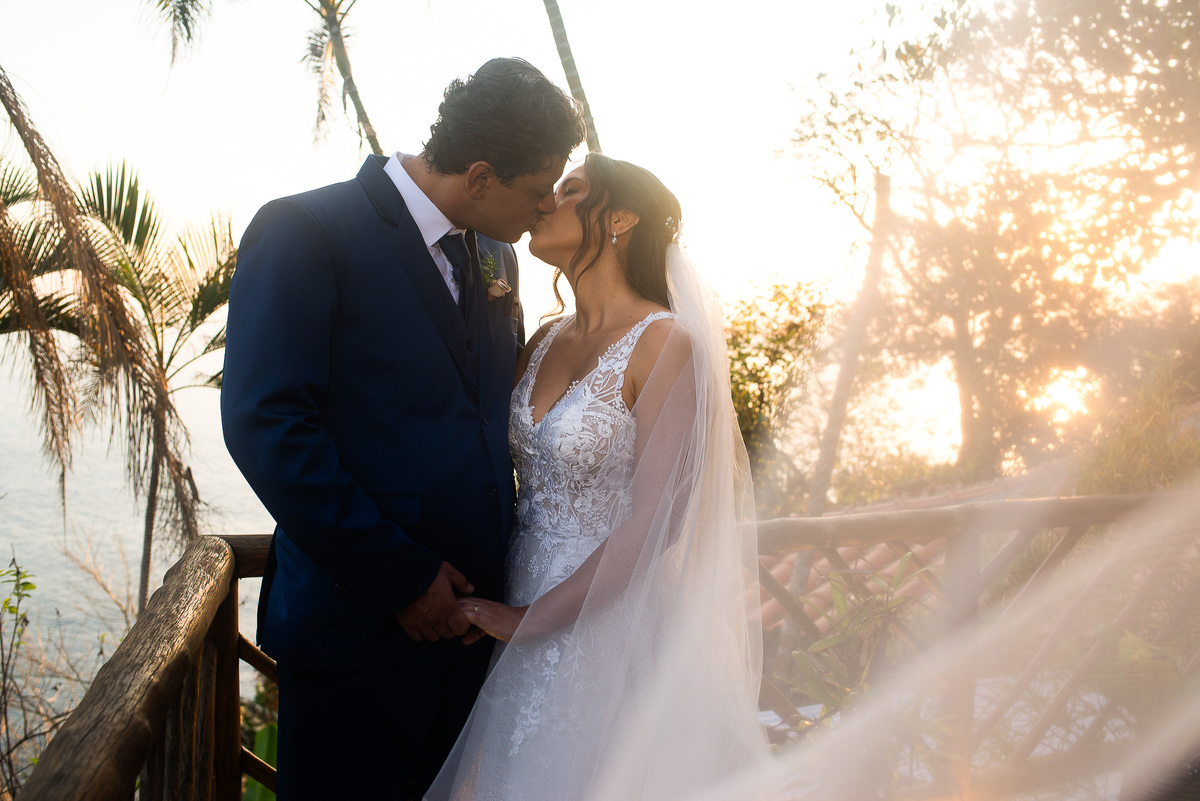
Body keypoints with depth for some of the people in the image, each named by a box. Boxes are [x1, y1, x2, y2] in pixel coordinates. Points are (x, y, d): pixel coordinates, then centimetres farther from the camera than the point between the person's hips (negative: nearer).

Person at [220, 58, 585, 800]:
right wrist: (398, 577, -18)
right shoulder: (305, 233, -12)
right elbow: (264, 424, -19)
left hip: (464, 615, 7)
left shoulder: (496, 257, 10)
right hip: (356, 624, -6)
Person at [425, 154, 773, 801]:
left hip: (609, 623, -6)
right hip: (515, 613, 6)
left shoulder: (664, 344, -14)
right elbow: (504, 473, 11)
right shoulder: (545, 342, 7)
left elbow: (657, 521, -18)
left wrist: (532, 619, -14)